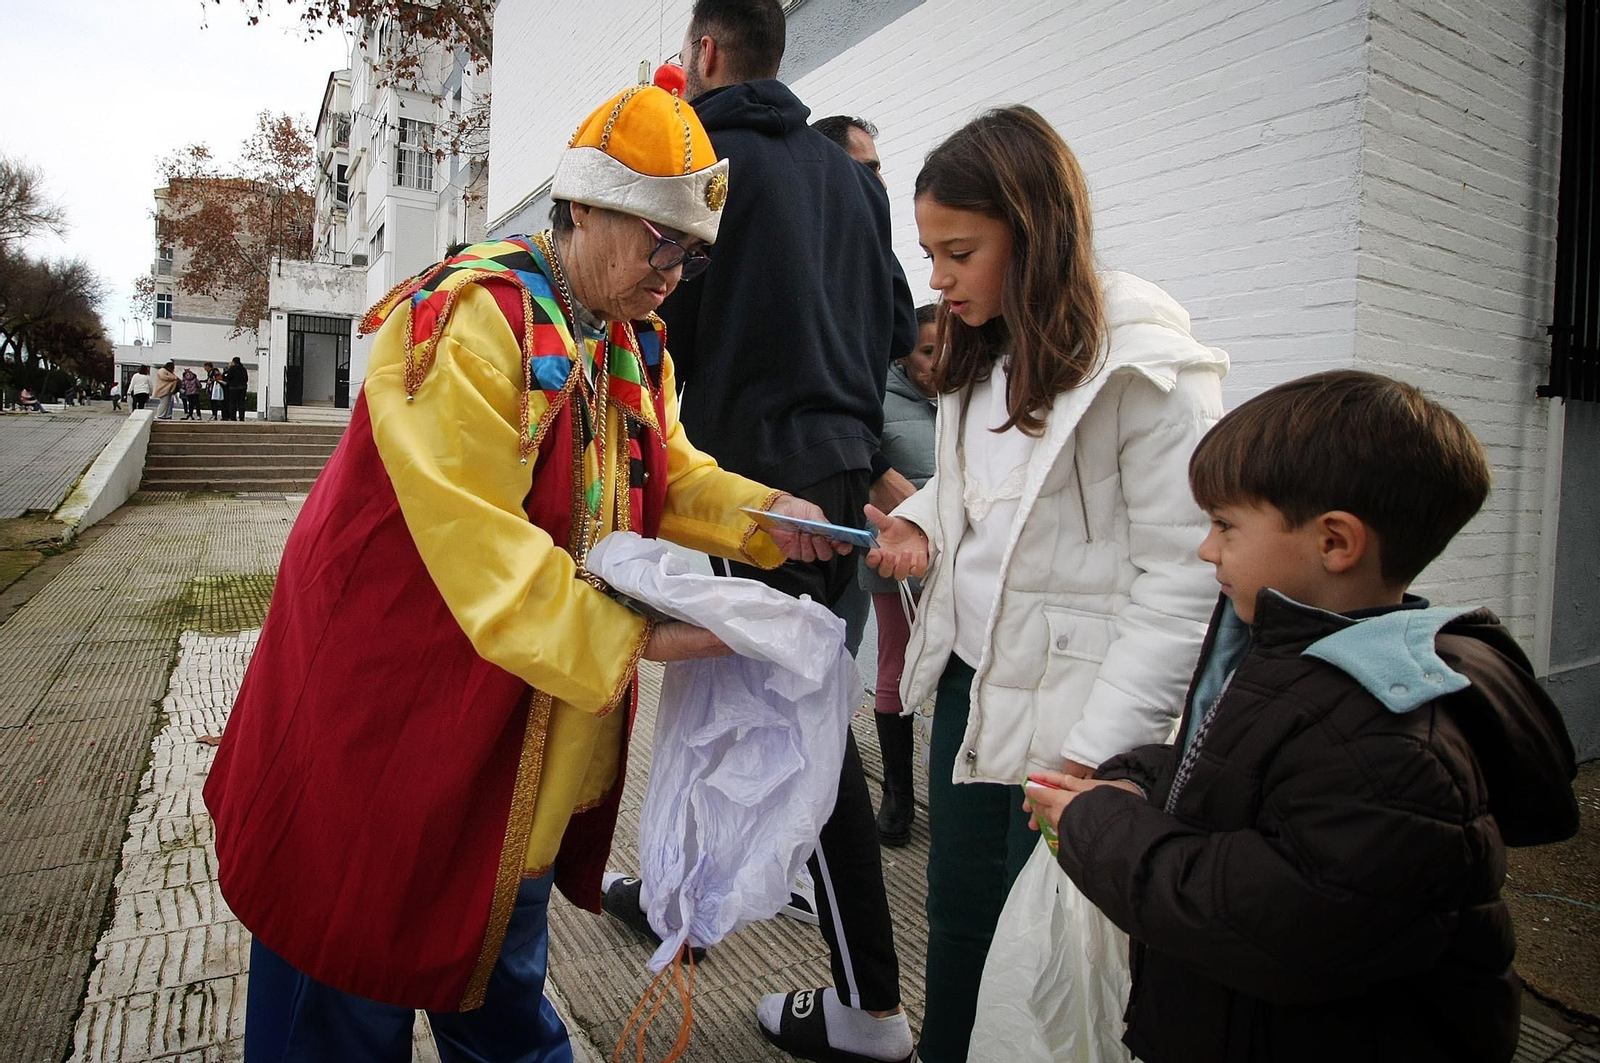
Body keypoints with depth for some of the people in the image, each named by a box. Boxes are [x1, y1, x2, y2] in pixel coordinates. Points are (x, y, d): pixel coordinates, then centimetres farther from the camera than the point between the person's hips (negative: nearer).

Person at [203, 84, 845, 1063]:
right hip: (389, 710, -7)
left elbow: (669, 473, 10)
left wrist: (763, 514, -8)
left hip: (542, 719, 7)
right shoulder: (471, 319, -22)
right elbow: (479, 542, -29)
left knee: (505, 979, 25)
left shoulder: (636, 344, 6)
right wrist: (635, 639, -32)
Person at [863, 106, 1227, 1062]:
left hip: (1069, 712, -7)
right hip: (971, 674, 7)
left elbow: (1183, 577, -19)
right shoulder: (983, 350, 8)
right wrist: (919, 523, -1)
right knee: (957, 917, 22)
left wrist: (1096, 751, -20)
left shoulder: (1147, 364, -18)